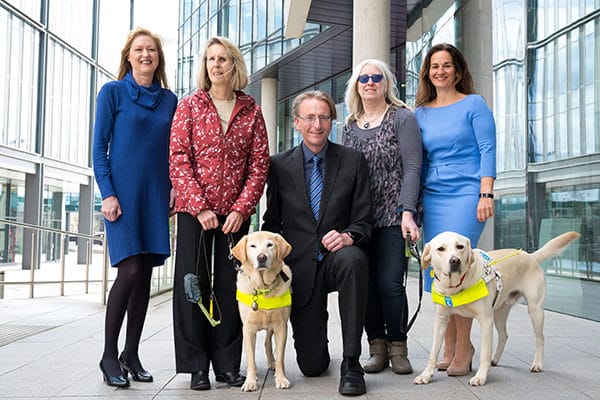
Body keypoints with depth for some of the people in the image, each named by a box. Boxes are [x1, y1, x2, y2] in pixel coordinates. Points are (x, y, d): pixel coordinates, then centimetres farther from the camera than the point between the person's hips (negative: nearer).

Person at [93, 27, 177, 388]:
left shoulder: (169, 99, 13)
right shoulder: (113, 92, 3)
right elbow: (100, 148, -1)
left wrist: (175, 186, 3)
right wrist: (108, 193, -10)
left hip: (156, 195, 4)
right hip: (122, 192, -4)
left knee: (145, 275, 4)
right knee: (130, 270, -12)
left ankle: (131, 353, 16)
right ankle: (109, 355, 3)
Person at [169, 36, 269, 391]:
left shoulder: (250, 109, 7)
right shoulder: (190, 106, 4)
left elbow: (260, 163, 2)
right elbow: (178, 161, -3)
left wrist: (241, 209, -8)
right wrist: (199, 207, -12)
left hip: (236, 212, 1)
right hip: (194, 210, -1)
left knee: (230, 285, 5)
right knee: (193, 283, 2)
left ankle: (227, 363, 15)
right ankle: (197, 365, 12)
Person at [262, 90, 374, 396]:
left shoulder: (353, 160, 2)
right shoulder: (279, 165, 5)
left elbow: (363, 219, 0)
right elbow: (272, 221, 9)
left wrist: (349, 236, -22)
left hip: (337, 254, 0)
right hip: (300, 265, 1)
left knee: (353, 259, -40)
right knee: (311, 366, -3)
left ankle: (351, 363, -25)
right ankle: (318, 349, 39)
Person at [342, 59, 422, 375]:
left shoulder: (402, 118, 1)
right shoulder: (350, 126, 14)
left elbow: (412, 167, -7)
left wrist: (407, 212, -17)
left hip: (393, 216, -4)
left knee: (390, 283, -7)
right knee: (365, 282, 3)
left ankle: (398, 348, 9)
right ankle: (377, 346, 15)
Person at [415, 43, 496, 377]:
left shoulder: (474, 104, 2)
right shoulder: (421, 113, 14)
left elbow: (488, 149, -4)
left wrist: (486, 194, -13)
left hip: (466, 194, -5)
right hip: (432, 197, 5)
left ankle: (464, 348, 2)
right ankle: (449, 347, 14)